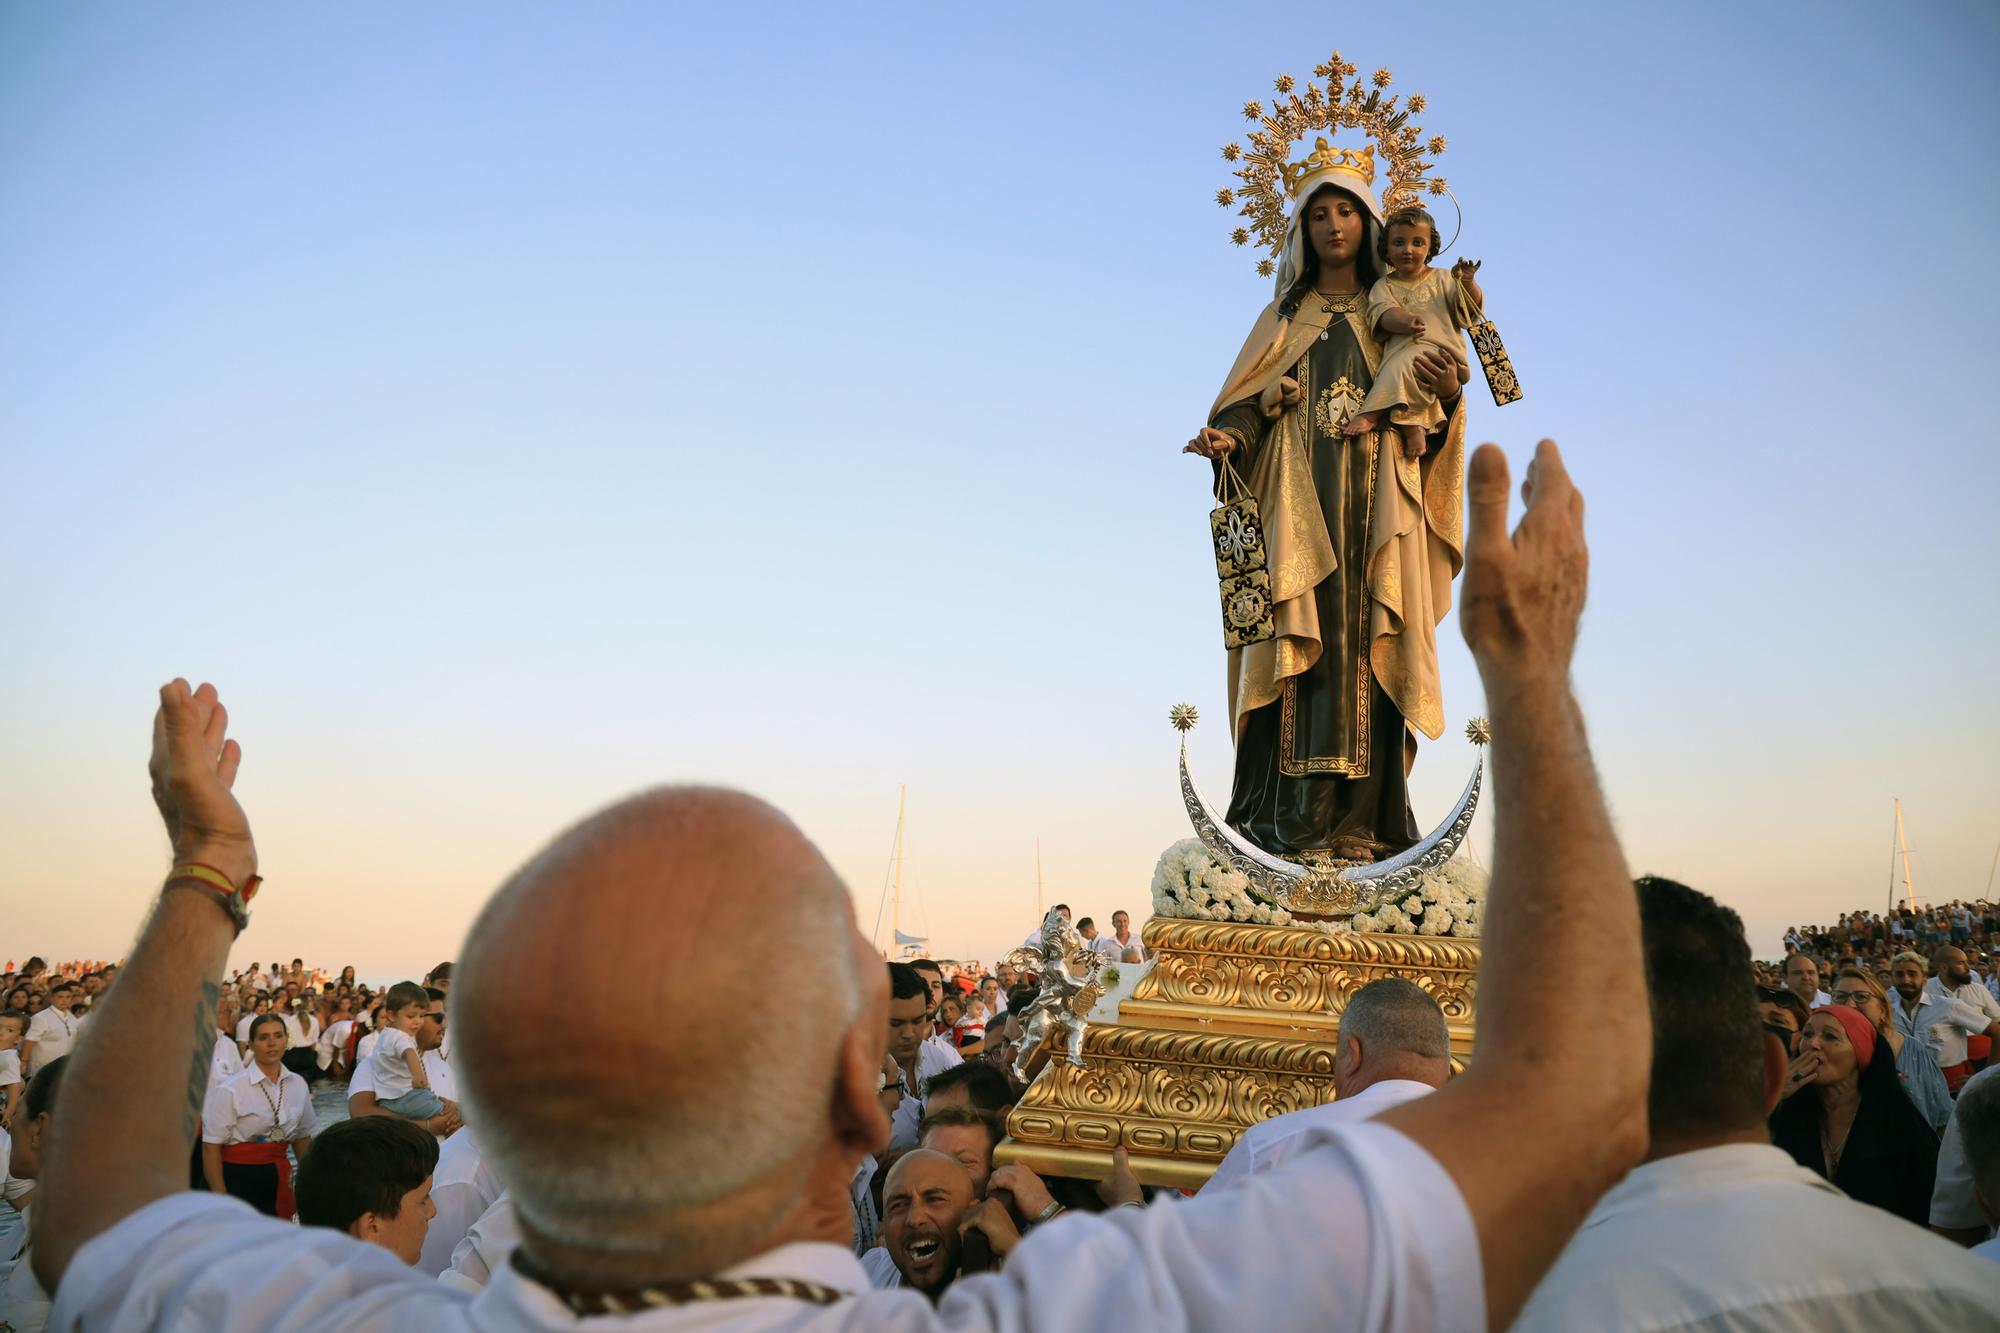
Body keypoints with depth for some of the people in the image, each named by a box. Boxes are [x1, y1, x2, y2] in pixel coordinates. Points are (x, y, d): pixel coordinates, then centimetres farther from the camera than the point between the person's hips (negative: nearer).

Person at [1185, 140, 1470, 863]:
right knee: (1304, 644, -11)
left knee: (1365, 651, -8)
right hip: (1299, 508, 0)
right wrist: (1226, 437, -14)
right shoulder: (1285, 317, 18)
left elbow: (1430, 425, 11)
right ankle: (1295, 822, -15)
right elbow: (1248, 401, 8)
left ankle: (1360, 821, -10)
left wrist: (1450, 391, -12)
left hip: (1375, 510, 0)